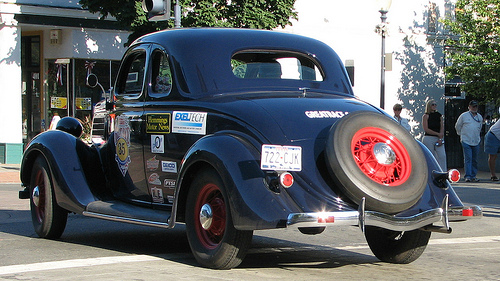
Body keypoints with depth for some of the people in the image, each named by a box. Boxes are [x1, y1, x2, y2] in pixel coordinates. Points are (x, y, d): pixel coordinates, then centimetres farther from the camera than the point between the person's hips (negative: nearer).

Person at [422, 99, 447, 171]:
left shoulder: (439, 116, 12)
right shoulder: (426, 116, 0)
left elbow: (442, 128, 8)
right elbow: (426, 129, -8)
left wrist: (440, 138, -7)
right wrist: (438, 134, -10)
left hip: (438, 139, 4)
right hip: (429, 139, -4)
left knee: (442, 156, -8)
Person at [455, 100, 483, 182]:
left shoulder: (480, 117, 12)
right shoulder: (463, 116, -1)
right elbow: (457, 126, 9)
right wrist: (462, 135, 14)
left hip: (476, 142, 4)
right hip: (466, 141, -4)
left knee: (474, 160, 6)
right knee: (468, 159, -12)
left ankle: (473, 176, 13)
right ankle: (468, 176, -15)